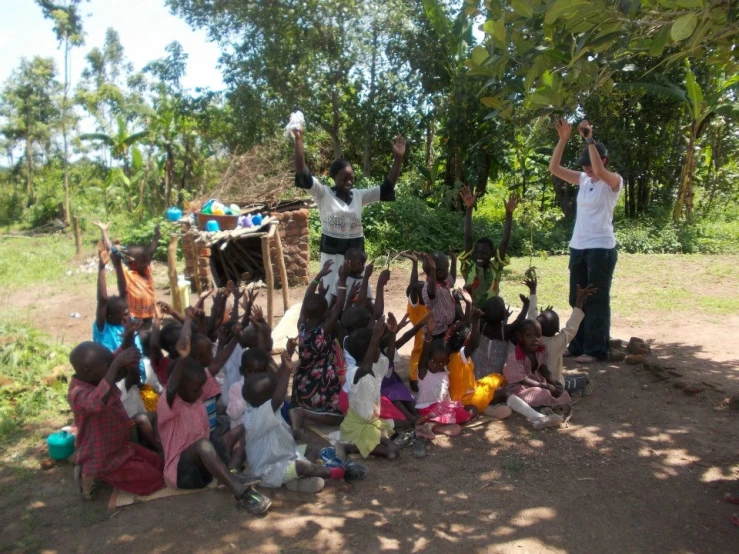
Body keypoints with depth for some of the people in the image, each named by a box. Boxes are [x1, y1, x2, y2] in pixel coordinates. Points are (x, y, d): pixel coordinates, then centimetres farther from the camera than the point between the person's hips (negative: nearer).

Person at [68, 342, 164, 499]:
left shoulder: (98, 379, -5)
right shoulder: (78, 393, -31)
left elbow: (131, 370, -1)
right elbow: (97, 402, -54)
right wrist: (116, 364, -55)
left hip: (120, 447, 9)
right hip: (103, 460, -9)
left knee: (157, 464, 19)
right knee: (155, 480, -4)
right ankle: (92, 474, 2)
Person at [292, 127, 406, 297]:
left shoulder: (359, 195, 4)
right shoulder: (323, 194, -5)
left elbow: (387, 187, 3)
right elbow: (303, 175, -16)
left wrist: (398, 158, -7)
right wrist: (298, 140, -22)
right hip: (332, 253, -3)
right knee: (331, 296, 4)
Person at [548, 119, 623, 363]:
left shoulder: (614, 182, -7)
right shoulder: (583, 179, 10)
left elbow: (599, 170, -29)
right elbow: (554, 168, 4)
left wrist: (589, 139, -25)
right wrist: (563, 138, -6)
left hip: (601, 248, -7)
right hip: (578, 247, 7)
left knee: (597, 300, -1)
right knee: (577, 299, 12)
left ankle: (596, 350, 7)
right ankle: (578, 346, 22)